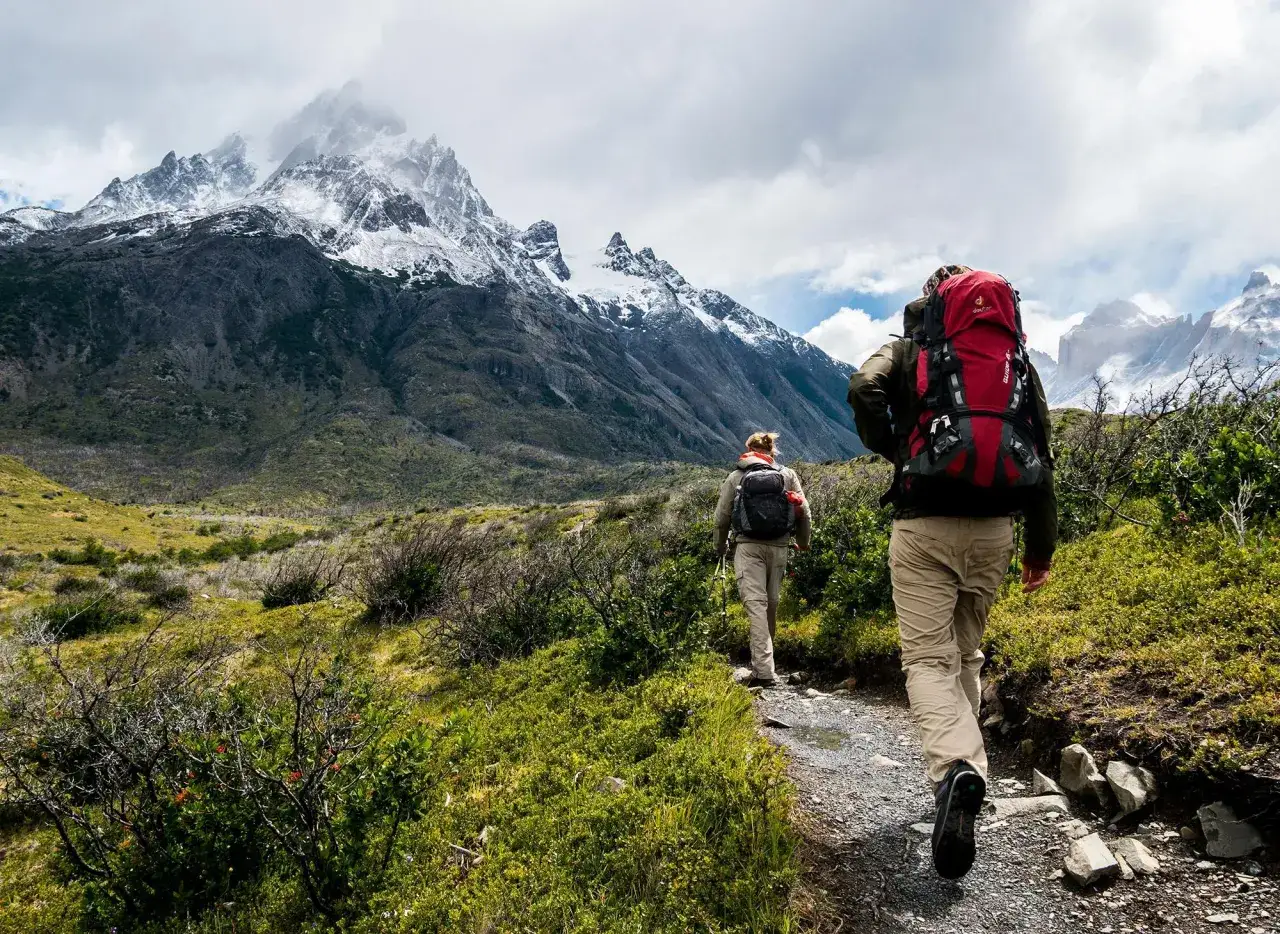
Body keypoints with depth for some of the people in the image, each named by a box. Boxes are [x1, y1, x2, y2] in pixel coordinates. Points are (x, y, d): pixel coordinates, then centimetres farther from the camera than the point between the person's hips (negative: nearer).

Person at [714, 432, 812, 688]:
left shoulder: (735, 477, 7)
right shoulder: (787, 475, 10)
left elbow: (722, 517, 9)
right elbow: (804, 512, 7)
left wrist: (720, 546, 26)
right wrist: (803, 542, 24)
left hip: (747, 546, -2)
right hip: (779, 547, 2)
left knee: (755, 604, -9)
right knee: (771, 604, 14)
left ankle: (764, 671, -18)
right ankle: (763, 664, 27)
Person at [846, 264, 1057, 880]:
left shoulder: (908, 351, 6)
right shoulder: (1019, 362, 15)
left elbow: (863, 389, -17)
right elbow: (1041, 456, 13)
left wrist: (892, 452, 0)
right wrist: (1042, 545, 17)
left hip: (925, 526, -4)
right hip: (993, 529, 4)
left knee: (928, 659, -4)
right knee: (966, 653, 20)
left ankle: (956, 768, -27)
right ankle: (961, 764, 24)